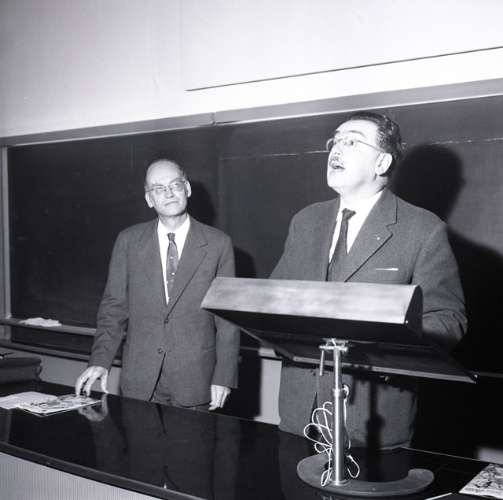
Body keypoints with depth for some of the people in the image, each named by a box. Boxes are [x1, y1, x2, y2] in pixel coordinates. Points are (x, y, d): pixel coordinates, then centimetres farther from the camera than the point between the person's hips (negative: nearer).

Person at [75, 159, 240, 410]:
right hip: (139, 380, 1)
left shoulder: (218, 244, -1)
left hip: (195, 382, -1)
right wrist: (100, 361, -7)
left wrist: (223, 378, -6)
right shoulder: (128, 241, 4)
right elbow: (114, 307, 5)